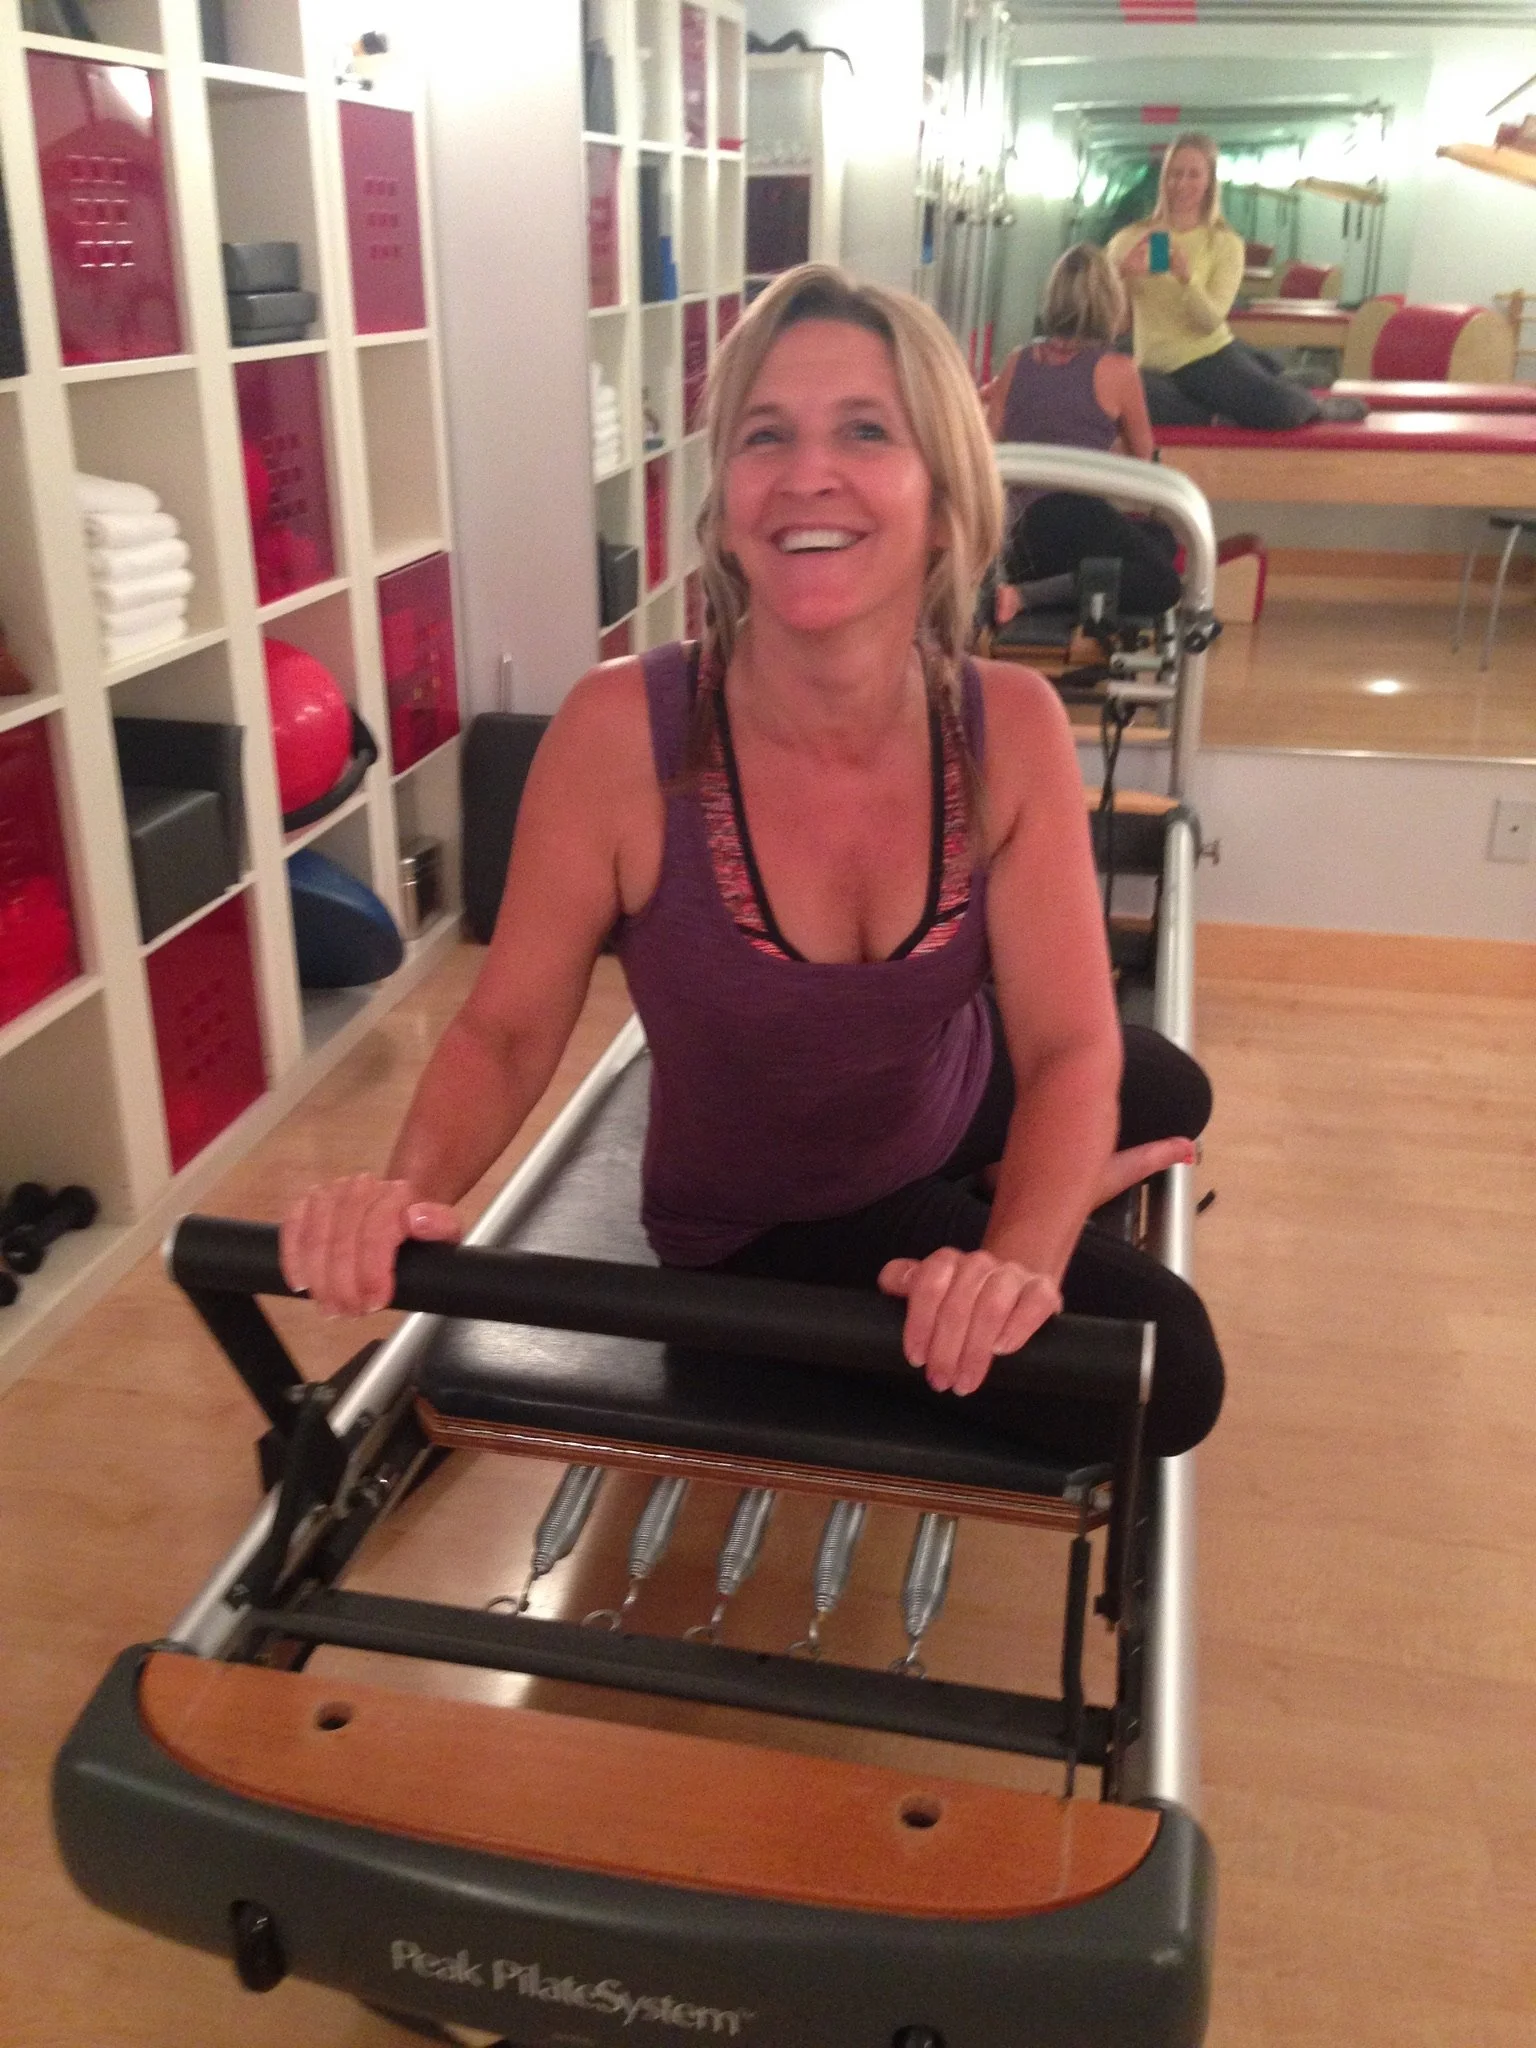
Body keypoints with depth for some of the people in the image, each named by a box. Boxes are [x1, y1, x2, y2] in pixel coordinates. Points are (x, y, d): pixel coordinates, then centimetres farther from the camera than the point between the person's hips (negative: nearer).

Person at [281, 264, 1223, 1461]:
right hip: (775, 1232, -4)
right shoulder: (620, 733, -31)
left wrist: (1018, 1256, -42)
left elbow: (1071, 1043, -23)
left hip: (952, 1108, 4)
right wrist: (411, 1191, -42)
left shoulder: (1011, 728, -22)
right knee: (1158, 1374, -13)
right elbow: (507, 1029, -22)